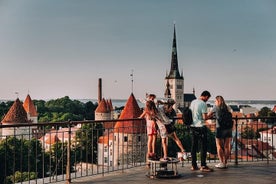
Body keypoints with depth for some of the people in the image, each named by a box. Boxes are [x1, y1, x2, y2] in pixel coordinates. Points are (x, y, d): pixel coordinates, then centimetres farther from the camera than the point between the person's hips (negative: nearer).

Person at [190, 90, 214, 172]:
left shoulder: (193, 102, 11)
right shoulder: (203, 104, -12)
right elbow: (205, 117, -17)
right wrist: (209, 116, 4)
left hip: (193, 126, 8)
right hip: (200, 127, -8)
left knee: (194, 146, 10)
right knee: (203, 147, 0)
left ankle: (194, 165, 15)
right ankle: (203, 166, 1)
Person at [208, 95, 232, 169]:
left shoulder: (216, 107, 0)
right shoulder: (227, 108, 13)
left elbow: (208, 115, 7)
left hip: (220, 128, -5)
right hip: (228, 128, 5)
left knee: (219, 146, 5)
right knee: (226, 146, 9)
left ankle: (222, 163, 3)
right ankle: (225, 163, 15)